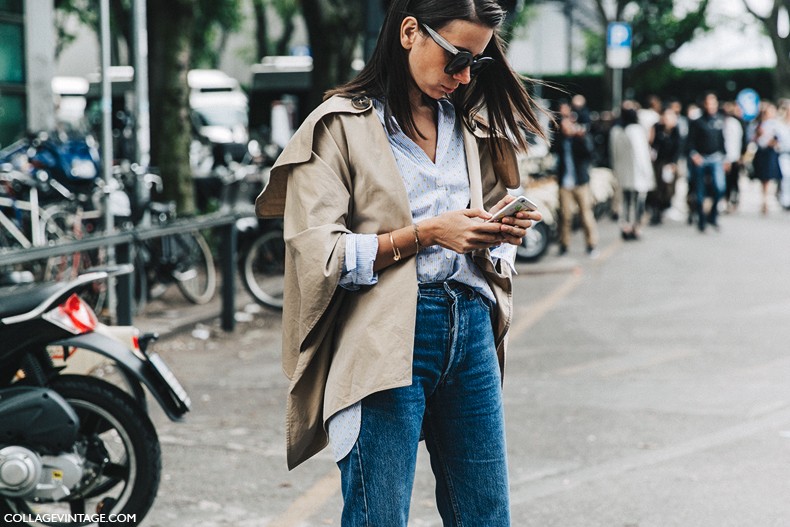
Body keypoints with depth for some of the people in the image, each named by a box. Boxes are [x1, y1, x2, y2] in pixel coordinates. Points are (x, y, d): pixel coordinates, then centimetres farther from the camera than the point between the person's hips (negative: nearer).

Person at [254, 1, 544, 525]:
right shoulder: (342, 125, -3)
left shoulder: (471, 125, 16)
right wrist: (426, 234, -15)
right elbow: (318, 255, -11)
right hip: (385, 341, -6)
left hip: (471, 330, 6)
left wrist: (498, 232, -1)